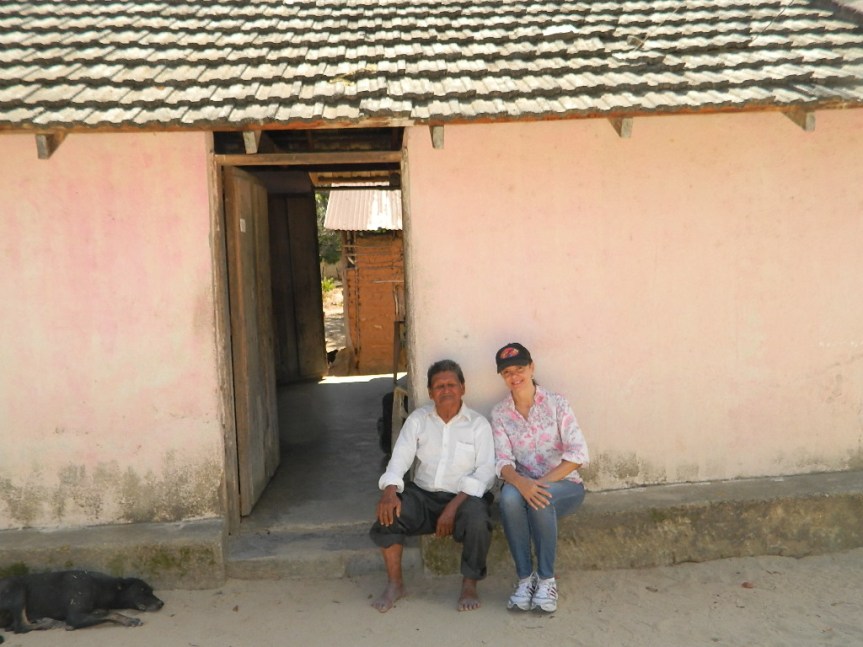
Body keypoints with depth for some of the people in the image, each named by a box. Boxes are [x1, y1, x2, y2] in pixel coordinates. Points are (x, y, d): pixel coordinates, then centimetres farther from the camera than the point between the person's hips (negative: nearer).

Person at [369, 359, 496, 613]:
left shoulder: (478, 424, 0)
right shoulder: (418, 419, 7)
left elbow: (484, 472, -9)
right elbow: (400, 457, -2)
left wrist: (453, 506, -23)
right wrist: (390, 491, -24)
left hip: (464, 496, -2)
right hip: (423, 495, 2)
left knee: (477, 522, -33)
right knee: (388, 511, -25)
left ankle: (469, 585, -8)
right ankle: (394, 583, -7)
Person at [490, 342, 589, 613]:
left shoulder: (556, 403, -4)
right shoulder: (499, 413, 3)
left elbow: (578, 453, -12)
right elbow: (502, 461, -7)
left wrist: (543, 482, -23)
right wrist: (521, 482, -30)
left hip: (564, 486, -2)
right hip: (522, 483, 2)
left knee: (541, 498, -35)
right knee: (509, 495, -33)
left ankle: (546, 579, -19)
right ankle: (525, 577, -20)